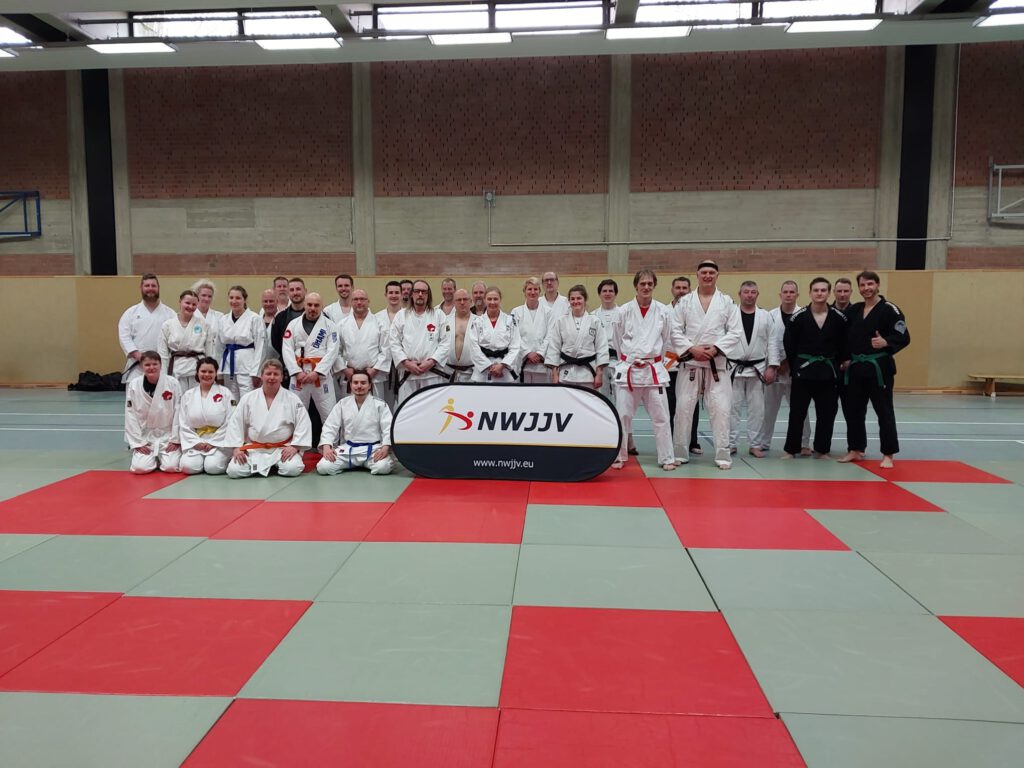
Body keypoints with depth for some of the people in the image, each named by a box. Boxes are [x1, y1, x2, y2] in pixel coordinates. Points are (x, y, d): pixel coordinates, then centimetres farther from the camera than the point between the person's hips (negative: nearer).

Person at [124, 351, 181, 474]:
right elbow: (131, 416, -3)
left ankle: (162, 457, 18)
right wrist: (137, 443, -7)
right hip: (145, 436, 1)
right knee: (140, 468, -17)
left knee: (171, 467, -18)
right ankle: (153, 458, 18)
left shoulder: (172, 383, -11)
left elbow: (178, 413, -7)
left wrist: (175, 440, -8)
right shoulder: (133, 385, -7)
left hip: (167, 436, -1)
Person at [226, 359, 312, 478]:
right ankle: (259, 466, 13)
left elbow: (303, 424, -3)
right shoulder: (248, 399, 1)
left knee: (293, 469, -27)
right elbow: (235, 423, 4)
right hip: (254, 449, 1)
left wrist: (294, 447, -13)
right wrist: (237, 448, -5)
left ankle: (276, 465, 9)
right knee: (234, 471, -18)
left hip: (283, 449, -1)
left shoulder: (293, 399, -3)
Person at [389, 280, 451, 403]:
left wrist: (431, 361, -10)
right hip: (408, 372, 1)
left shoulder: (438, 315, 7)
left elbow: (445, 342, 1)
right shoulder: (401, 316, 10)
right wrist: (406, 363, -7)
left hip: (432, 372, -1)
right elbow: (394, 342, 4)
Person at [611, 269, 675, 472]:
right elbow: (617, 340, 9)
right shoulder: (624, 310, -2)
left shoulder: (663, 311, 1)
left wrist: (654, 360, 13)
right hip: (628, 369, 0)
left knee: (660, 416, 3)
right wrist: (629, 359, 11)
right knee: (623, 415, 4)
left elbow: (666, 340, 11)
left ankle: (666, 458, 12)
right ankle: (620, 456, 17)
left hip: (654, 370, 0)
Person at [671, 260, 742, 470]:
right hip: (690, 363, 0)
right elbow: (676, 331, 0)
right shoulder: (685, 302, 5)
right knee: (683, 408, 2)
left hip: (717, 364, 0)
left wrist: (715, 348, -13)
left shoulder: (727, 302, 5)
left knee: (721, 409, -3)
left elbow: (735, 332, 0)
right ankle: (680, 453, 14)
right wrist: (692, 349, -13)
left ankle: (723, 455, 7)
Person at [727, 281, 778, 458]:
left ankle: (754, 445, 16)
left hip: (757, 369, 2)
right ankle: (730, 444, 13)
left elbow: (772, 343, 3)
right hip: (734, 368, -1)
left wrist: (772, 367, -4)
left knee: (757, 409, 6)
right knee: (732, 408, 3)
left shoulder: (765, 317, 5)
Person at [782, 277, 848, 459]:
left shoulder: (839, 318, 0)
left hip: (828, 372, 2)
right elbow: (789, 344, 1)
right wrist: (796, 365, 2)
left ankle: (822, 450, 21)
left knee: (827, 413, 8)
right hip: (803, 370, -2)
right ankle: (790, 449, 12)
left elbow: (844, 345, 9)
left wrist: (838, 364, 7)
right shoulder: (798, 317, -4)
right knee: (797, 412, 1)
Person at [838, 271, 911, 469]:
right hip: (856, 367, 6)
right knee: (853, 410, 10)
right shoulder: (853, 310, 10)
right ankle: (856, 450, 23)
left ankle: (888, 455, 7)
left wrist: (885, 343, -27)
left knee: (884, 411, -1)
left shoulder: (889, 310, -8)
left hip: (879, 367, -6)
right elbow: (846, 337, 17)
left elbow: (903, 338, -10)